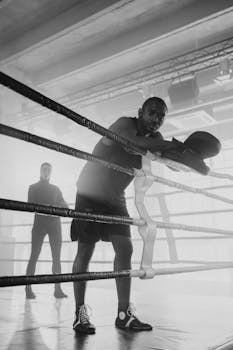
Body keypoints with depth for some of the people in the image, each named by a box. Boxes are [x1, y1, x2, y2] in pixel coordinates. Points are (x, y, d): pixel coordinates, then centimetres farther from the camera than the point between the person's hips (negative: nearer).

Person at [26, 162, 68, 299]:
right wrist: (50, 207, -20)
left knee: (57, 257, -1)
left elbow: (65, 205, 9)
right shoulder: (33, 187, 11)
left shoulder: (55, 189, 19)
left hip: (54, 224, 3)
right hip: (39, 223, -3)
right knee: (34, 256, -7)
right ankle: (28, 289, -4)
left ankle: (58, 289, 2)